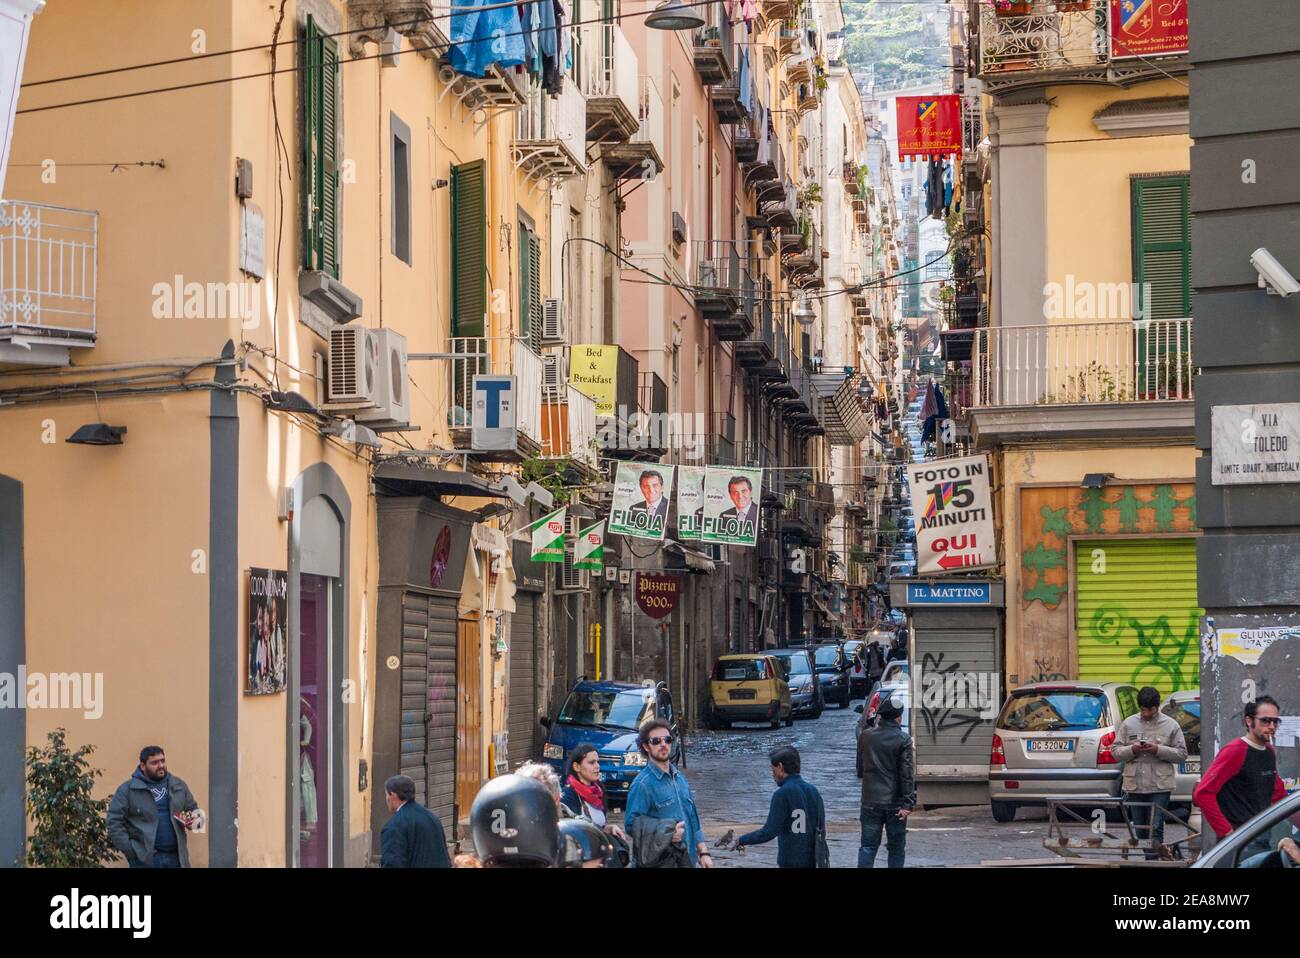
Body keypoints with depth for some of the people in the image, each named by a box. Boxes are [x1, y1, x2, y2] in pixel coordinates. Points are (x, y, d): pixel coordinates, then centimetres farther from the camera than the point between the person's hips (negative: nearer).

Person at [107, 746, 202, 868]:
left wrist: (196, 820, -1)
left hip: (176, 857, 4)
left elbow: (193, 809, 23)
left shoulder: (178, 785, 13)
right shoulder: (127, 789, -1)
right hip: (145, 859, -4)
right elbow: (114, 822, -5)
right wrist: (129, 850, -11)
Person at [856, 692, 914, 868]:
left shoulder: (865, 736, 1)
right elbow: (907, 774, -13)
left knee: (868, 846, 6)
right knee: (896, 847, 9)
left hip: (870, 801, 3)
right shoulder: (903, 739, -11)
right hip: (895, 802, -3)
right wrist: (908, 803, -12)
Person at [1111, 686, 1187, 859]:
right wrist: (1132, 750, -12)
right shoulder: (1128, 724, 8)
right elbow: (1115, 751, 8)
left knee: (1155, 829, -10)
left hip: (1160, 786, -3)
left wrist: (1158, 750, -14)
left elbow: (1182, 753, 0)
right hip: (1134, 786, 3)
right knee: (1140, 830, 11)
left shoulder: (1171, 725, 2)